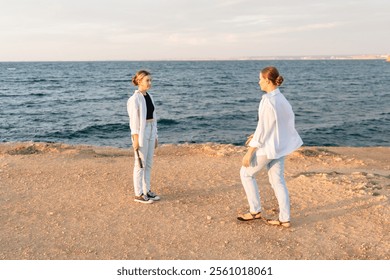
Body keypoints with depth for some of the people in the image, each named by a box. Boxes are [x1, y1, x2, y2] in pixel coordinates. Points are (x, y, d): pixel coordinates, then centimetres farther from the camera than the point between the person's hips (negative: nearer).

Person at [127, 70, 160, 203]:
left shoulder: (149, 96, 12)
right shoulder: (134, 98, -14)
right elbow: (133, 120, -15)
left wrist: (155, 136, 16)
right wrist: (135, 139, -17)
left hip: (150, 132, 8)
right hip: (140, 133, -8)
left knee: (148, 163, 12)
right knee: (140, 164, -1)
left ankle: (146, 191, 22)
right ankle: (138, 195, 9)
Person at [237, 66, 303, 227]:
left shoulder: (268, 100, -21)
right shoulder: (281, 99, 6)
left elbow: (262, 128, -21)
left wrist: (249, 152, -17)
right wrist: (257, 135, 19)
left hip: (268, 146, -8)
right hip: (280, 146, 8)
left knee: (246, 173, 10)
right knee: (278, 181, 13)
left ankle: (255, 211, 18)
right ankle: (284, 219, 16)